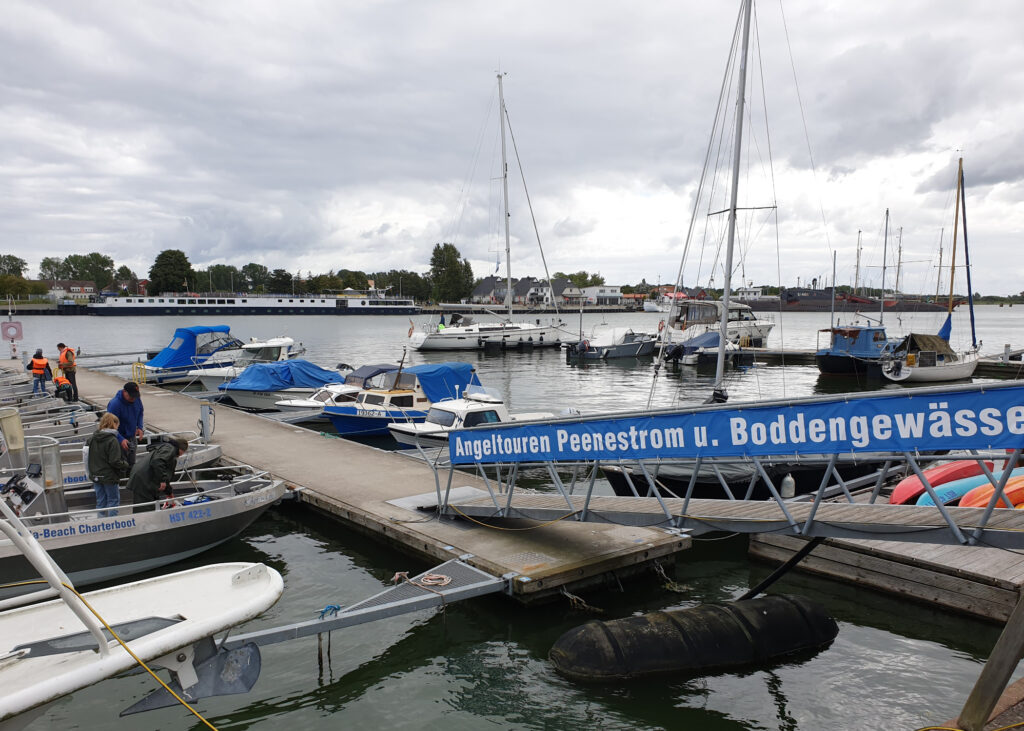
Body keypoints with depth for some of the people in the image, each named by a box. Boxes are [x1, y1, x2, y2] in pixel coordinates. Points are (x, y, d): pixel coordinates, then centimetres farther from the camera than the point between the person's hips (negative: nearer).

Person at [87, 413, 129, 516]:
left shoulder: (92, 438, 2)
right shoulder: (112, 440, -19)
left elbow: (89, 457, 9)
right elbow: (115, 461, -21)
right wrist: (125, 465, -4)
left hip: (95, 476, 6)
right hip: (109, 476, -6)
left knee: (100, 500, 15)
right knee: (114, 499, 7)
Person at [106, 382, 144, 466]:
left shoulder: (137, 399, -7)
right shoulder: (114, 404, -26)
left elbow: (140, 413, 13)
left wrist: (139, 427, -2)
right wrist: (121, 440, -33)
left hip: (132, 437, 6)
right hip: (120, 438, -6)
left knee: (132, 463, 16)